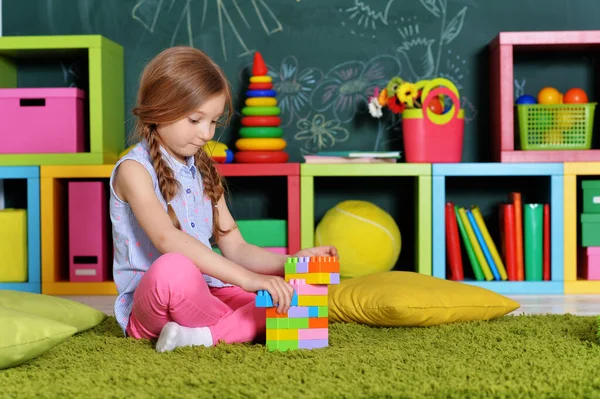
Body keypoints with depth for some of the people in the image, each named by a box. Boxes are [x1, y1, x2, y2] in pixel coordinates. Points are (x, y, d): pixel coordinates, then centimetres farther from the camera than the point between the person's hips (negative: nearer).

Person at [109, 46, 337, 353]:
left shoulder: (204, 172, 14)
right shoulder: (134, 169, -9)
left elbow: (235, 249, 13)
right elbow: (167, 238, -26)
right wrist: (245, 277, -35)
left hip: (206, 293, 7)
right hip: (149, 302, -7)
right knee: (174, 268, -40)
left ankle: (204, 336, -23)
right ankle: (243, 327, -14)